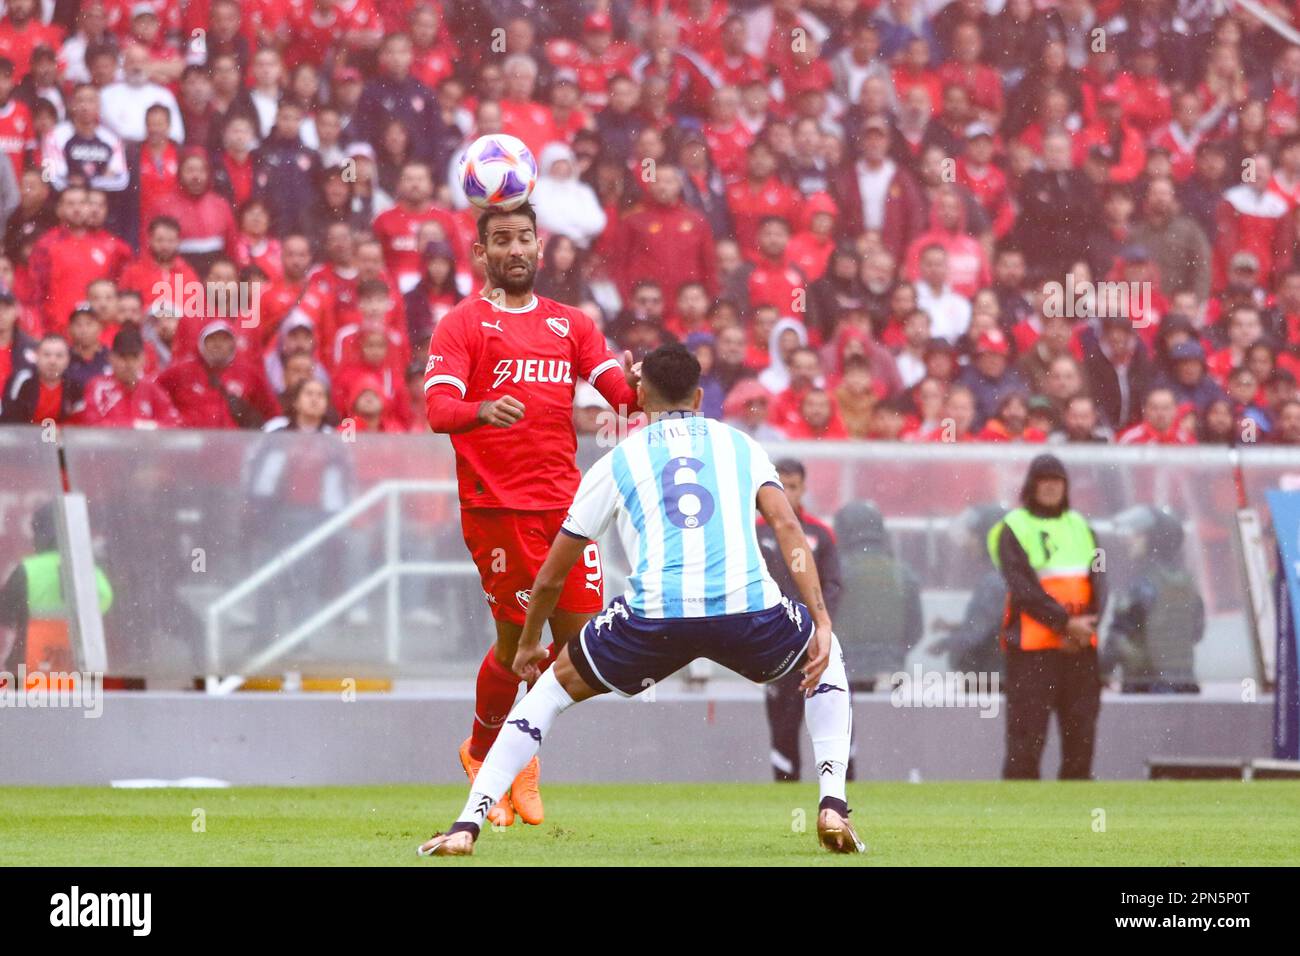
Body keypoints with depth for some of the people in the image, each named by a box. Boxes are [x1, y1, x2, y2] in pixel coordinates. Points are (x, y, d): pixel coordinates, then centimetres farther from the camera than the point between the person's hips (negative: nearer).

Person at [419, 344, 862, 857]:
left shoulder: (616, 462, 23)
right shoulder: (741, 446, 24)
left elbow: (551, 577, 29)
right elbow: (788, 528, 7)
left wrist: (529, 643, 46)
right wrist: (820, 622, 3)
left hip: (656, 613, 0)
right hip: (748, 605, 0)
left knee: (554, 686, 24)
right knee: (825, 658, 33)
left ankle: (467, 825, 13)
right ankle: (833, 807, 17)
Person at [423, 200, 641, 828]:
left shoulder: (570, 324, 16)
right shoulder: (462, 325, 1)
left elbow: (619, 392, 9)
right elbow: (437, 410, -12)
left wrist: (637, 387, -16)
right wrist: (483, 410, -34)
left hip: (563, 499, 5)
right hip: (496, 504, -5)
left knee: (580, 633, 0)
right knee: (516, 638, -5)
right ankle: (484, 753, 19)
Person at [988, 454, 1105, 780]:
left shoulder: (1080, 527, 16)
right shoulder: (1013, 529, 1)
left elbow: (1097, 583, 8)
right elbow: (1023, 588, -9)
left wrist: (1084, 628, -9)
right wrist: (1066, 623, -16)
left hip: (1080, 646, 5)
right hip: (1031, 647, -5)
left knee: (1081, 734, 4)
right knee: (1026, 738, -8)